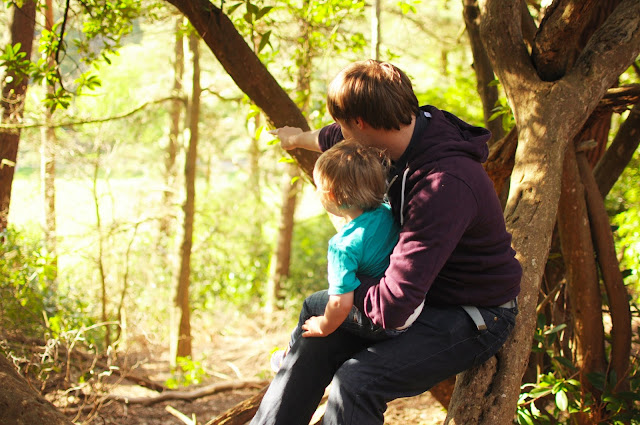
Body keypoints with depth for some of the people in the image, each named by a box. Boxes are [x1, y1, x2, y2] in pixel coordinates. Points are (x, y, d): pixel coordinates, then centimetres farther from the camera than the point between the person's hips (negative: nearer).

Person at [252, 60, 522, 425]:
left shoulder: (445, 185, -36)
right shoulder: (417, 127, -7)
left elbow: (392, 306, -35)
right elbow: (340, 140, 20)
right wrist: (299, 138, 40)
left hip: (475, 319, -9)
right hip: (426, 293, 9)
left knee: (357, 380, -26)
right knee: (316, 344, 3)